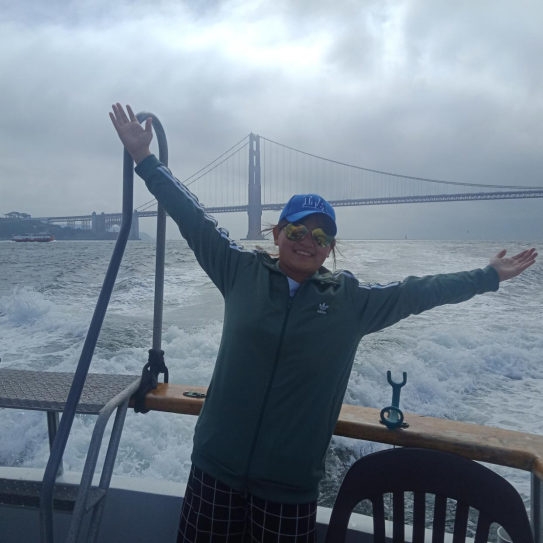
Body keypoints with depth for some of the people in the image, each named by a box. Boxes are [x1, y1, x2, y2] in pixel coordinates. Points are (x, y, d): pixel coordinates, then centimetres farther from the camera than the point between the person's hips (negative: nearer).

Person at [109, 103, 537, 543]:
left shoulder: (352, 300, 0)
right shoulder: (243, 273, -2)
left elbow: (416, 292, 9)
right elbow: (194, 218, 1)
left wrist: (488, 276, 16)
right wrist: (146, 160, 2)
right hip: (218, 469, 1)